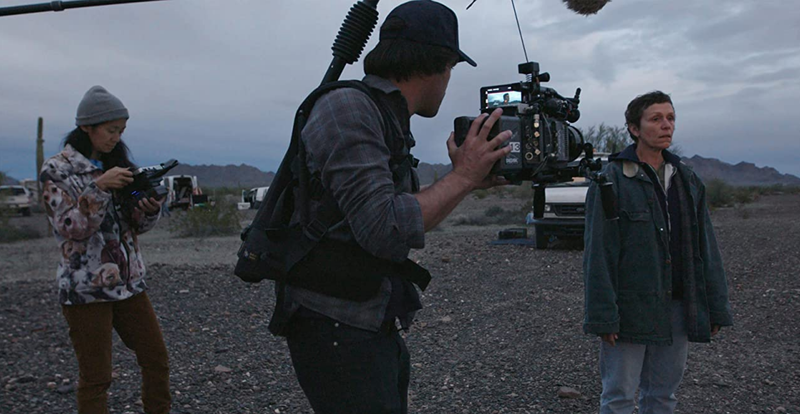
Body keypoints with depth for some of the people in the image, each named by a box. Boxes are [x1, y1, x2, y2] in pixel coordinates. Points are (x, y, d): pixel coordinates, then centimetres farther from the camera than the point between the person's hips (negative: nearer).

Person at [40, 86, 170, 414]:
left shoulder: (117, 163, 10)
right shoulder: (57, 170, -5)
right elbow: (70, 228, -14)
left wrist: (150, 209, -12)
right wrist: (98, 187, -25)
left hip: (129, 282, 5)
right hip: (85, 288, -5)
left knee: (156, 360, 8)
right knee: (95, 378, 2)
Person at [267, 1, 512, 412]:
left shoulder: (385, 118, 12)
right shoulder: (346, 108, -16)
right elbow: (385, 231, -25)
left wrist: (462, 181, 12)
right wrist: (462, 177, -14)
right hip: (337, 331, -9)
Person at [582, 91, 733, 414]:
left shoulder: (687, 180, 11)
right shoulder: (611, 180, -7)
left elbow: (706, 247, 12)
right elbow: (598, 253, -12)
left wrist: (716, 308, 8)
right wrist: (603, 315, -17)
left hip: (678, 308, 6)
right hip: (631, 309, -5)